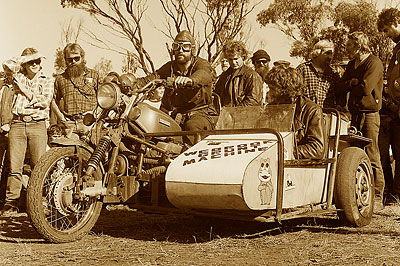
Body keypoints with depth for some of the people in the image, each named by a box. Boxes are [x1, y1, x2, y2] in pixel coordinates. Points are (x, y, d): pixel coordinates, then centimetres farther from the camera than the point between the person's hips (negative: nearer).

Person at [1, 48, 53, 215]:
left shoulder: (47, 81, 14)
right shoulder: (19, 77, 17)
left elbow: (45, 101, -1)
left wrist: (26, 90, -1)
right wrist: (28, 57, 2)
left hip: (38, 125, -1)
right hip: (17, 124, 1)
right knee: (14, 167, -3)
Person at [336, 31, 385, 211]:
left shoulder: (374, 63, -7)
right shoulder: (352, 64, 18)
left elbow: (365, 88, -18)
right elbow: (340, 88, 11)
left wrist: (350, 85, -1)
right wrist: (353, 83, -6)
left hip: (370, 114, -8)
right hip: (355, 114, 8)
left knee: (371, 156, -7)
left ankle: (377, 198, -1)